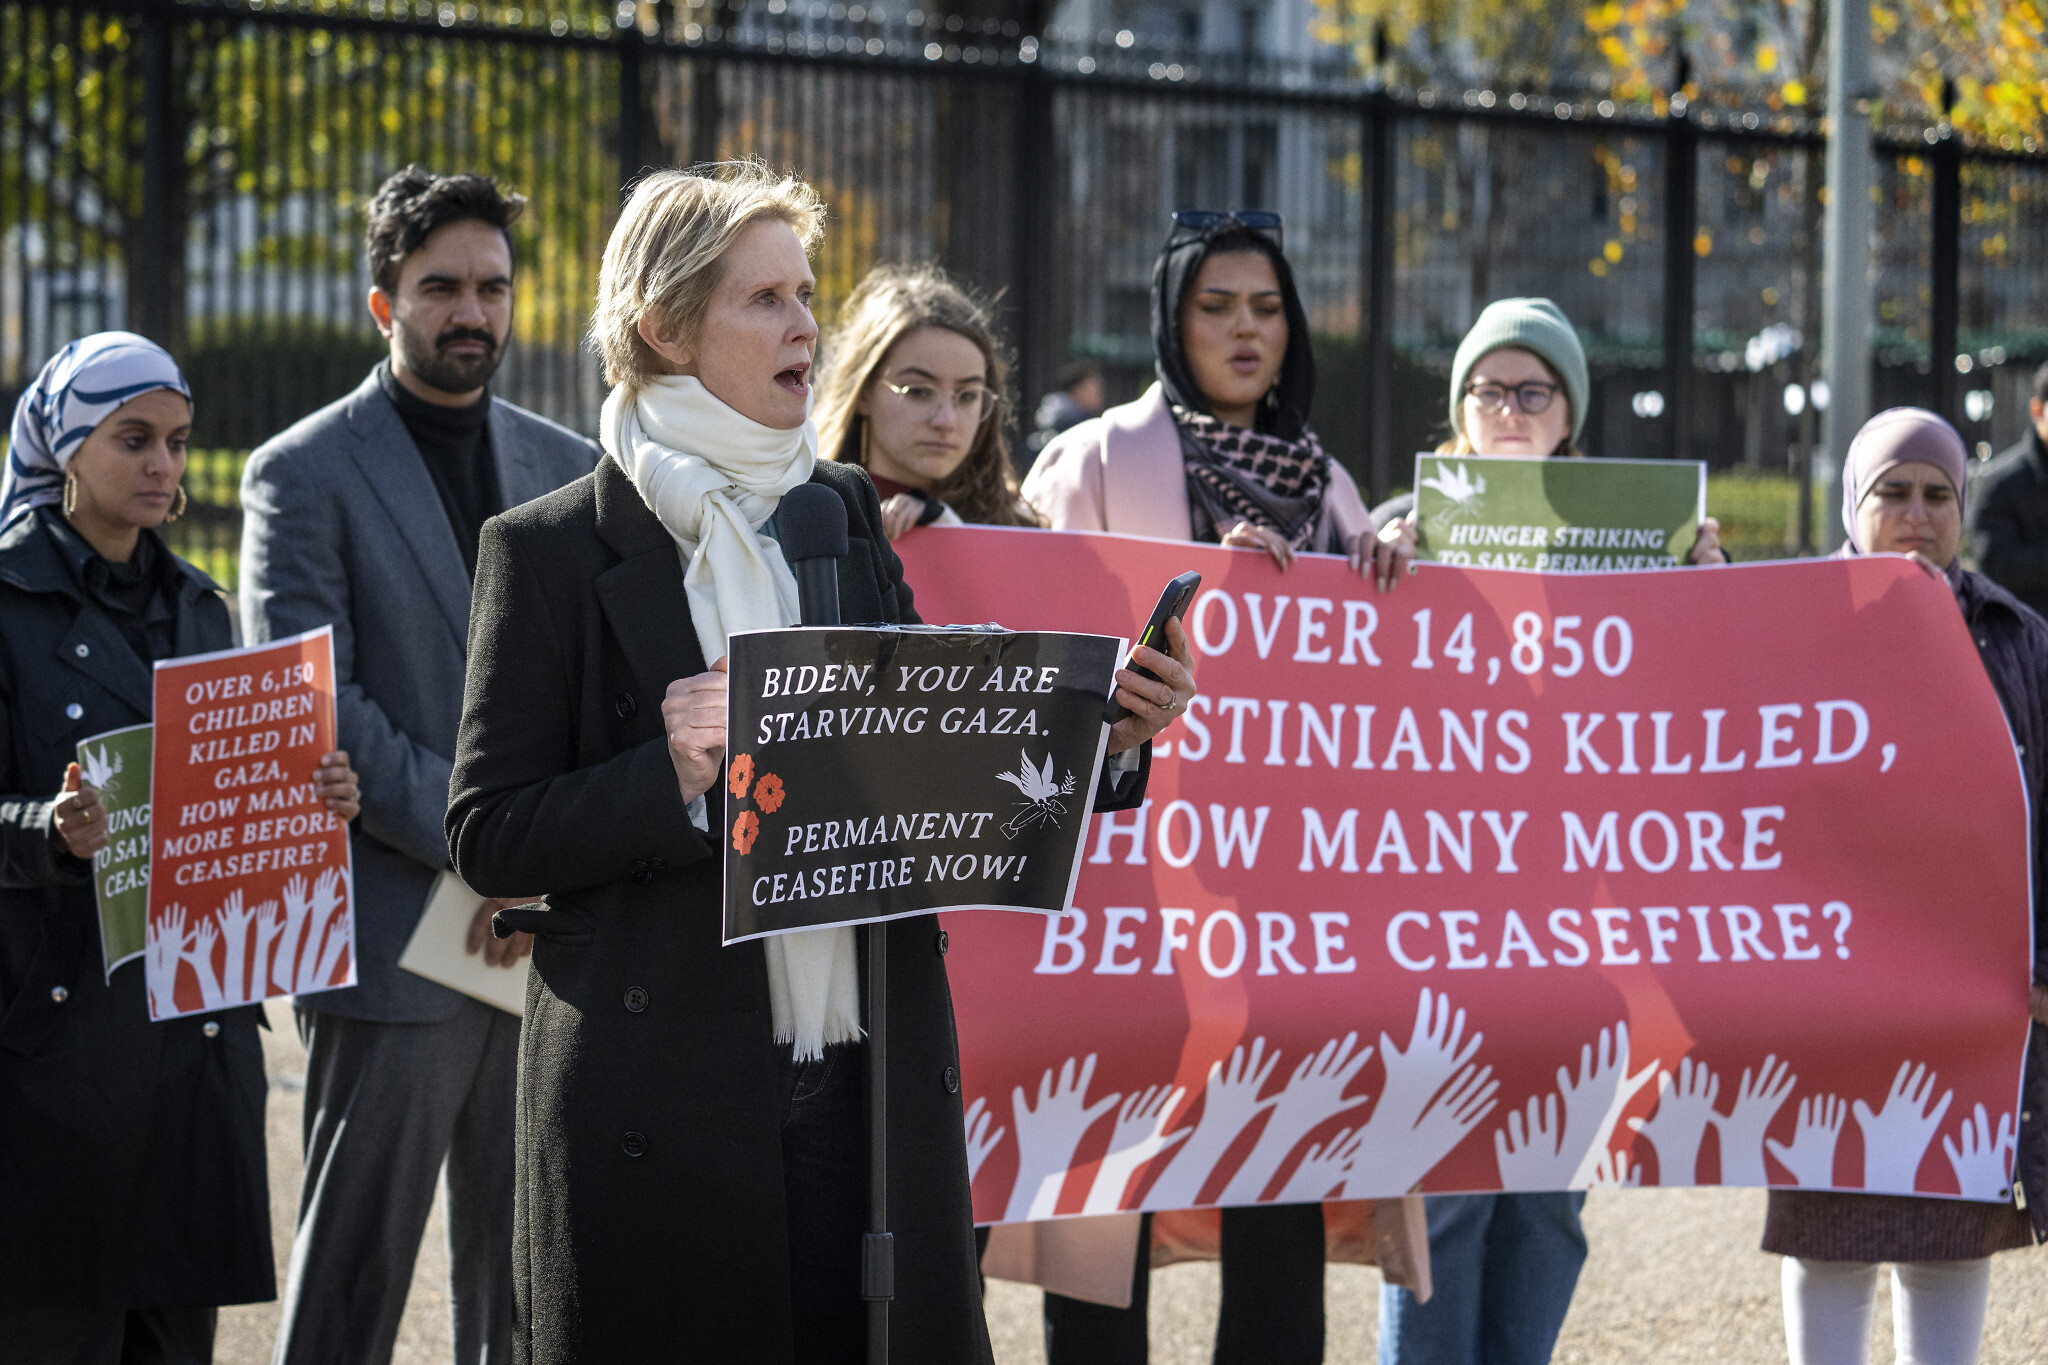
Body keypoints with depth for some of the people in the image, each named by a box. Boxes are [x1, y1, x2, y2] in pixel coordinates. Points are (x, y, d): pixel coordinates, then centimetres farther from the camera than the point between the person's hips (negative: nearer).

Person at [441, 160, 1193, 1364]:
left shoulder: (847, 512, 13)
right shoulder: (554, 551, -2)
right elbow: (488, 837, -4)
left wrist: (1101, 733, 1)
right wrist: (673, 778, -18)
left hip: (873, 1084, 4)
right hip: (662, 1108, -4)